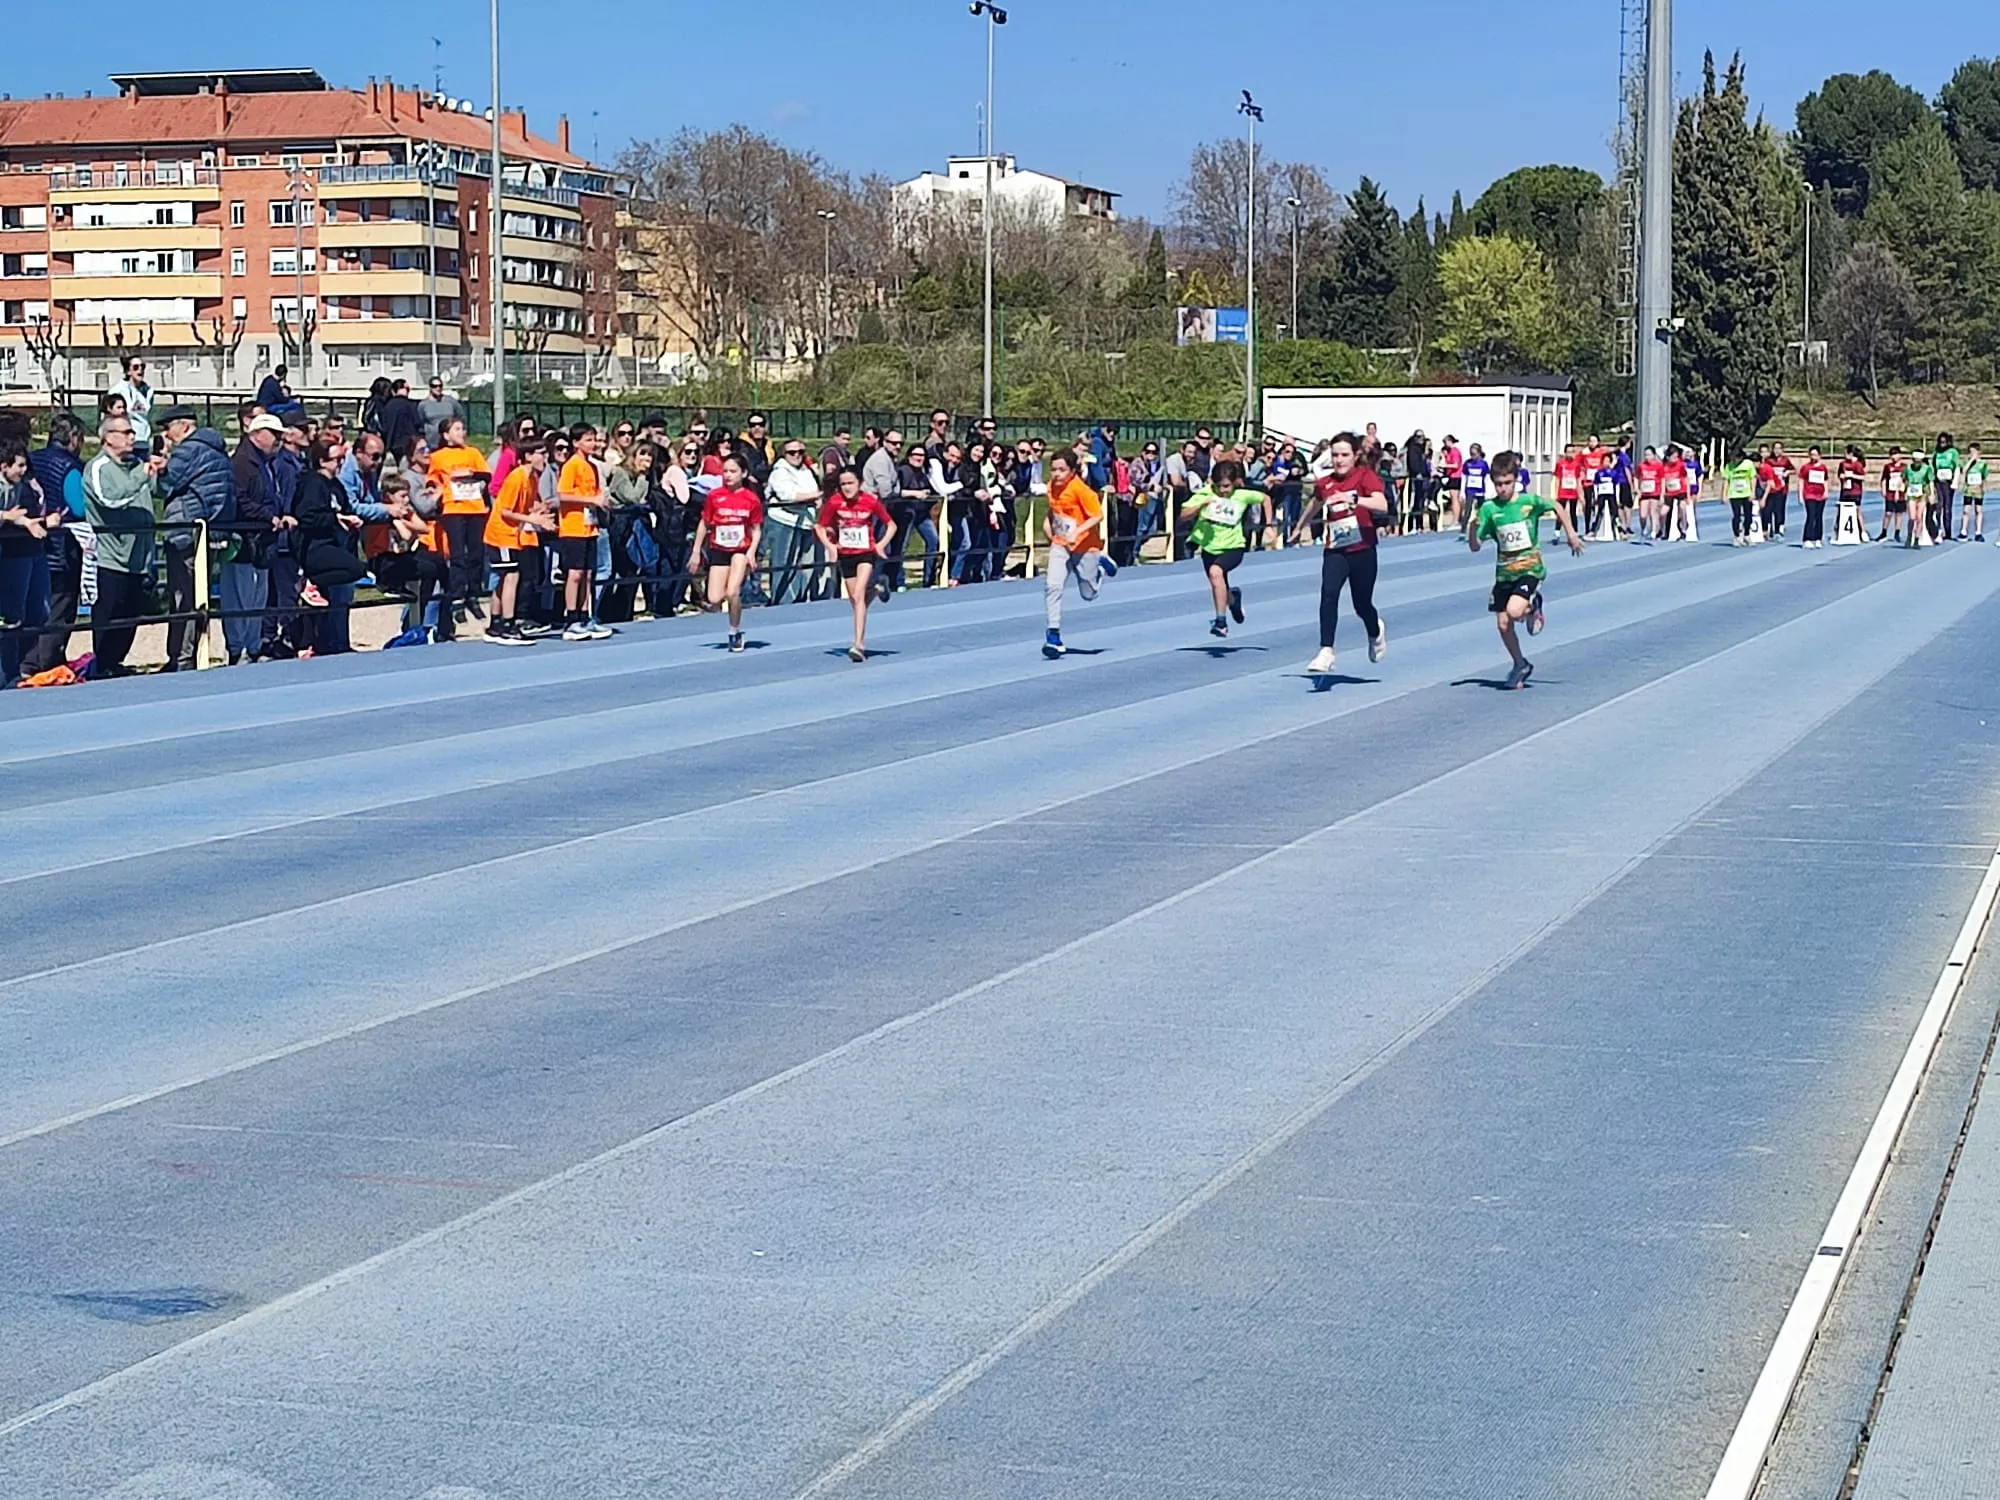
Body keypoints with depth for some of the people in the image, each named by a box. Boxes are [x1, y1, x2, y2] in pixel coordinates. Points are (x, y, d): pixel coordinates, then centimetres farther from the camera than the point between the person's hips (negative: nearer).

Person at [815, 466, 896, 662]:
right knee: (855, 600, 9)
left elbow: (891, 525, 2)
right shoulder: (834, 502, -9)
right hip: (845, 555, 3)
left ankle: (859, 644, -23)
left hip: (866, 553, -3)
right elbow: (819, 526, 3)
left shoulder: (871, 502, -11)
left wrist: (881, 544, -11)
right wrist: (829, 546, -12)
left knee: (859, 596, -19)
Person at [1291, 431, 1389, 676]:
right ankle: (1326, 651, -23)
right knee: (1328, 594, -22)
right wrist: (1300, 528, 42)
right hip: (1334, 550, 2)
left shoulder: (1366, 476, -8)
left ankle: (1376, 632, 44)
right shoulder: (1324, 483, 4)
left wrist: (1353, 499, -42)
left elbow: (1382, 505, -26)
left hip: (1362, 550, -2)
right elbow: (1314, 505, 27)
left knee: (1362, 605, 9)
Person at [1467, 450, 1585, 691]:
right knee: (1503, 624, 4)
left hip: (1530, 568, -3)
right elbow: (1475, 546, -5)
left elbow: (1558, 507, 11)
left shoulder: (1530, 501, -9)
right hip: (1504, 571, 3)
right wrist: (1473, 526, -23)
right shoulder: (1489, 509, -5)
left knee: (1514, 612, -26)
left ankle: (1533, 608, 11)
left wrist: (1571, 533, 9)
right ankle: (1520, 665, 27)